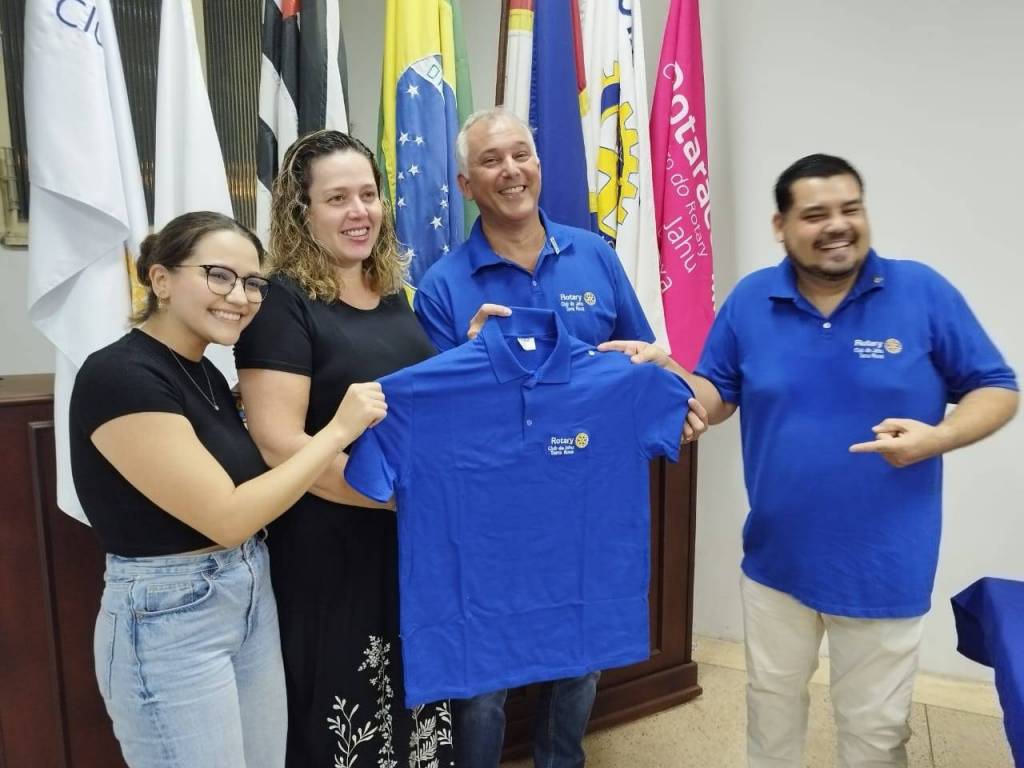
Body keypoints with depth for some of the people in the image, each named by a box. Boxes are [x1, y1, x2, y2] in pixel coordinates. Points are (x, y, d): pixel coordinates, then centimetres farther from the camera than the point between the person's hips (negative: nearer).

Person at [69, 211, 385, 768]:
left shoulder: (204, 373, 7)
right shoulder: (118, 376, -19)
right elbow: (226, 517, -22)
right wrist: (339, 429, -18)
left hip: (251, 600, 8)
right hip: (168, 621, -8)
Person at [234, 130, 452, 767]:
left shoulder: (393, 294, 8)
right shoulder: (282, 303, -13)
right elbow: (279, 445, -22)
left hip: (415, 544, 7)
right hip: (330, 553, -7)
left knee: (417, 702, 22)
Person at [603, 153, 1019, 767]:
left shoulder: (923, 292, -10)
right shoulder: (750, 301, -4)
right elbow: (717, 398, 2)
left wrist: (937, 437, -22)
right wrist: (667, 371, -17)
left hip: (883, 565, -2)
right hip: (776, 558, 2)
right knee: (771, 701, 23)